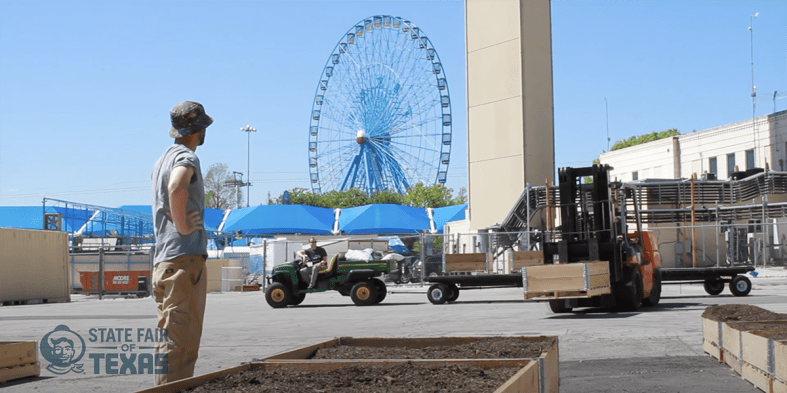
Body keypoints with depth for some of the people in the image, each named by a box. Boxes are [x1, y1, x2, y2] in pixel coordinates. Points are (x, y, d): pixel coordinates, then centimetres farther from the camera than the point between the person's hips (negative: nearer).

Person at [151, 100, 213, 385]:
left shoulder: (164, 159, 21)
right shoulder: (186, 157, -9)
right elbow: (177, 188, -30)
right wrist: (183, 226, -20)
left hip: (163, 260, 10)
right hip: (185, 257, -10)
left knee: (171, 338, 14)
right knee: (180, 341, -10)